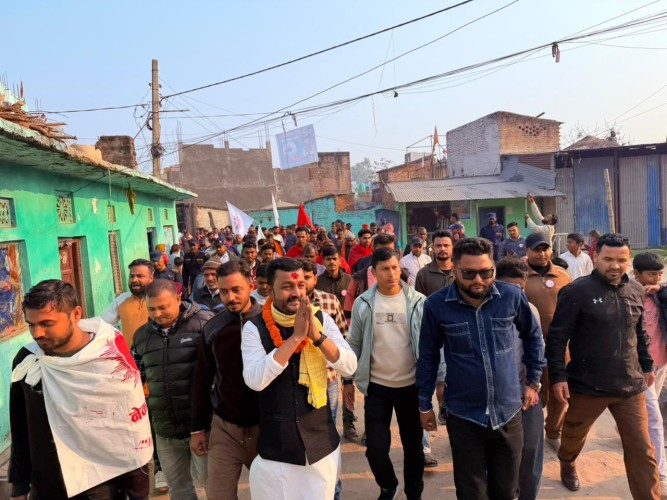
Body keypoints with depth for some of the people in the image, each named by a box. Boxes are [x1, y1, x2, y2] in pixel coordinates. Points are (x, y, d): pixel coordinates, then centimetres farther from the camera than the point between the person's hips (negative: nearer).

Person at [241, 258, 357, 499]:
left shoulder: (321, 320, -4)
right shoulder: (255, 327, -11)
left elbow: (349, 367, -10)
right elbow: (255, 380, -22)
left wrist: (316, 335, -24)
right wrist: (296, 337, -27)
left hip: (321, 442, 2)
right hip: (275, 445, -2)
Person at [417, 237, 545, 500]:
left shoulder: (512, 295, -11)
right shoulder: (436, 305, -15)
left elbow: (533, 335, 7)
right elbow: (428, 356, -3)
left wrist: (533, 380, 9)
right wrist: (424, 404, 4)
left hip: (508, 412, 2)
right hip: (463, 416, -1)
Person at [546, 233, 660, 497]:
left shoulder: (636, 290, 3)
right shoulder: (577, 291, -14)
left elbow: (640, 333, 17)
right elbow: (557, 337, -13)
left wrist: (647, 365, 20)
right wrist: (558, 376, -16)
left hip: (630, 385, 3)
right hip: (588, 385, -3)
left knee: (642, 450, 5)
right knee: (574, 435, 21)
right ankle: (567, 464, 52)